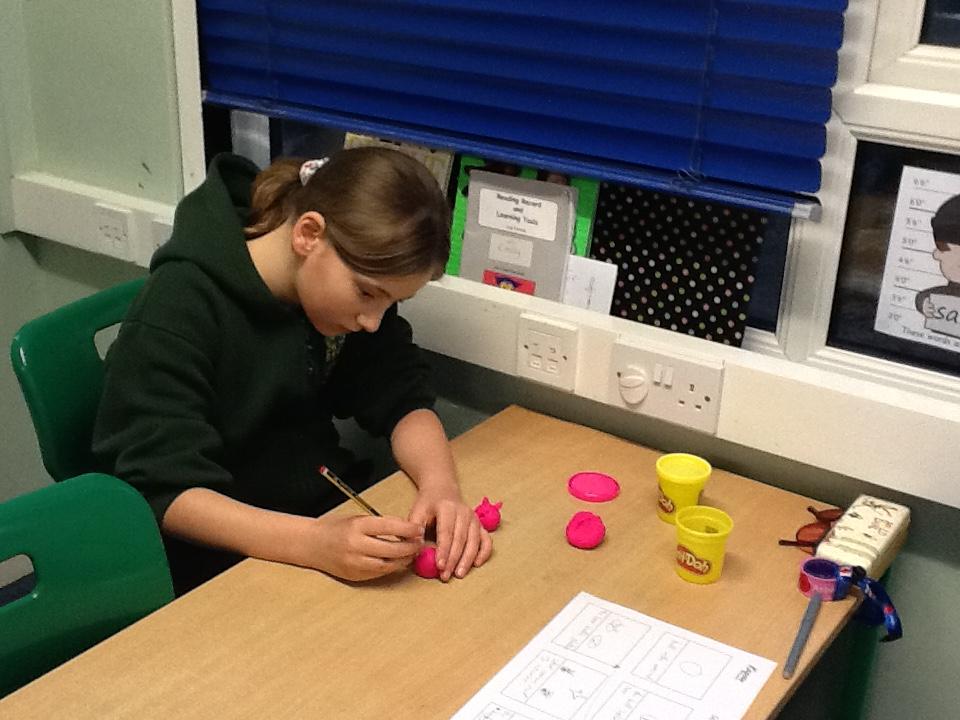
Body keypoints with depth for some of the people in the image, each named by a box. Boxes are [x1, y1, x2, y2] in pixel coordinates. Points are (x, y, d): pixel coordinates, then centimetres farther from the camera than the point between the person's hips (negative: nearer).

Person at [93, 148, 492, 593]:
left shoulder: (352, 280, -5)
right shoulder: (178, 312, -23)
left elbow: (401, 398, -5)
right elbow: (162, 490, -27)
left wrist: (440, 486, -26)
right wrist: (314, 544, -41)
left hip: (327, 507, 6)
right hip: (219, 555, -6)